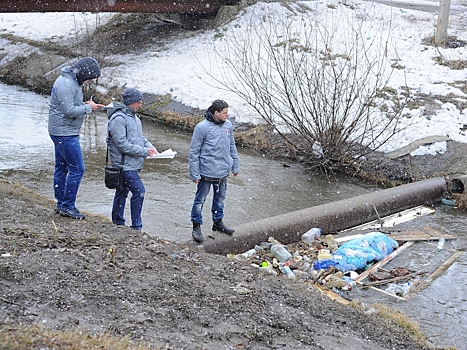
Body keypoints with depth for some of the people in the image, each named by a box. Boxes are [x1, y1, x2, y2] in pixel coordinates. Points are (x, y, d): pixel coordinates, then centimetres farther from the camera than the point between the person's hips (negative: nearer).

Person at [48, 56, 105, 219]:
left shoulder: (71, 81, 12)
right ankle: (67, 206, -1)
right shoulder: (66, 85, -21)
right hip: (65, 134, -11)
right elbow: (68, 111, -24)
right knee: (77, 169, -7)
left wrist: (84, 105, 4)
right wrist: (88, 108, -14)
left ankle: (61, 204, 23)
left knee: (61, 168, 15)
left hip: (61, 132, 11)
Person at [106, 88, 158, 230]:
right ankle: (136, 225, -6)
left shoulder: (133, 116, 14)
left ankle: (118, 221, 28)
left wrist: (150, 147, 4)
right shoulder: (118, 119, -17)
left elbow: (139, 137, 23)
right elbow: (122, 144, -22)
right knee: (139, 191, -13)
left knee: (122, 192, 18)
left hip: (132, 164, 10)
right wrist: (144, 151, -19)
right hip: (125, 164, -10)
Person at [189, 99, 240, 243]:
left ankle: (218, 222, 38)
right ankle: (196, 227, 17)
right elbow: (194, 152, -12)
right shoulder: (202, 127, -16)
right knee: (200, 200, 5)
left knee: (220, 198, 20)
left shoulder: (228, 125, 2)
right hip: (207, 172, -6)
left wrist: (235, 166, 14)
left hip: (223, 172, 6)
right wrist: (194, 174, -13)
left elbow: (232, 147, 14)